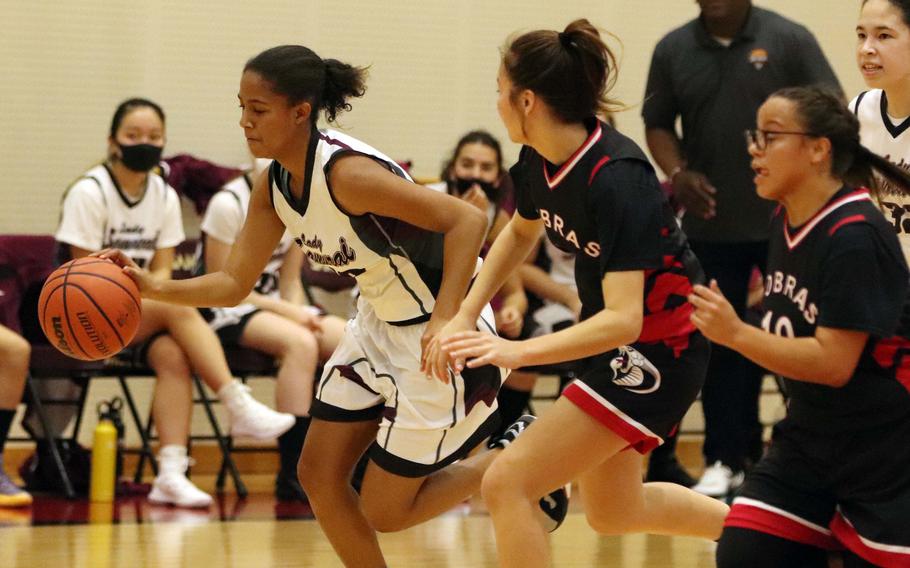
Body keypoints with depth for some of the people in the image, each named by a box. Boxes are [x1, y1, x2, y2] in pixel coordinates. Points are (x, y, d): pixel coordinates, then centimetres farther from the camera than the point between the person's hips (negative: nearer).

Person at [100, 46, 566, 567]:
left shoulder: (346, 173, -28)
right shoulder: (274, 187, -2)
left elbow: (468, 219, -31)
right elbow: (234, 283, 1)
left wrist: (443, 321, -39)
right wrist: (154, 288, -15)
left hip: (442, 334, -9)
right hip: (379, 326, 9)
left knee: (384, 512, -2)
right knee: (319, 476, 8)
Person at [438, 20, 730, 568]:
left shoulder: (615, 178, -30)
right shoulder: (540, 160, -6)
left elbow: (623, 319, -34)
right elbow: (521, 232, 17)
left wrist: (519, 351, -44)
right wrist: (465, 316, 6)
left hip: (658, 352, -9)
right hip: (613, 346, 9)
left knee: (506, 484, -14)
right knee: (612, 513, 24)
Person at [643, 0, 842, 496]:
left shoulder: (789, 40, -5)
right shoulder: (673, 50, 3)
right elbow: (658, 124, 10)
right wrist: (677, 172, -9)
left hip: (789, 222, -2)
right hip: (711, 227, 2)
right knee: (722, 345, 7)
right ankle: (727, 459, 15)